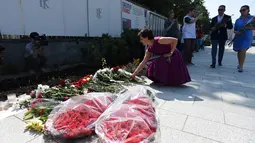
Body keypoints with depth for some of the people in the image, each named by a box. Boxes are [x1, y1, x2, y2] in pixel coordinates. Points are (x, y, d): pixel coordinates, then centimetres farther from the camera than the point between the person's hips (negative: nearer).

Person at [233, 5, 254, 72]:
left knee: (243, 51, -15)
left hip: (247, 38, -3)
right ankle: (240, 64, 30)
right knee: (239, 51, 11)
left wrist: (248, 27, -22)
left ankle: (241, 66, -12)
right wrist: (236, 32, -13)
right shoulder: (238, 20, 7)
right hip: (238, 38, 3)